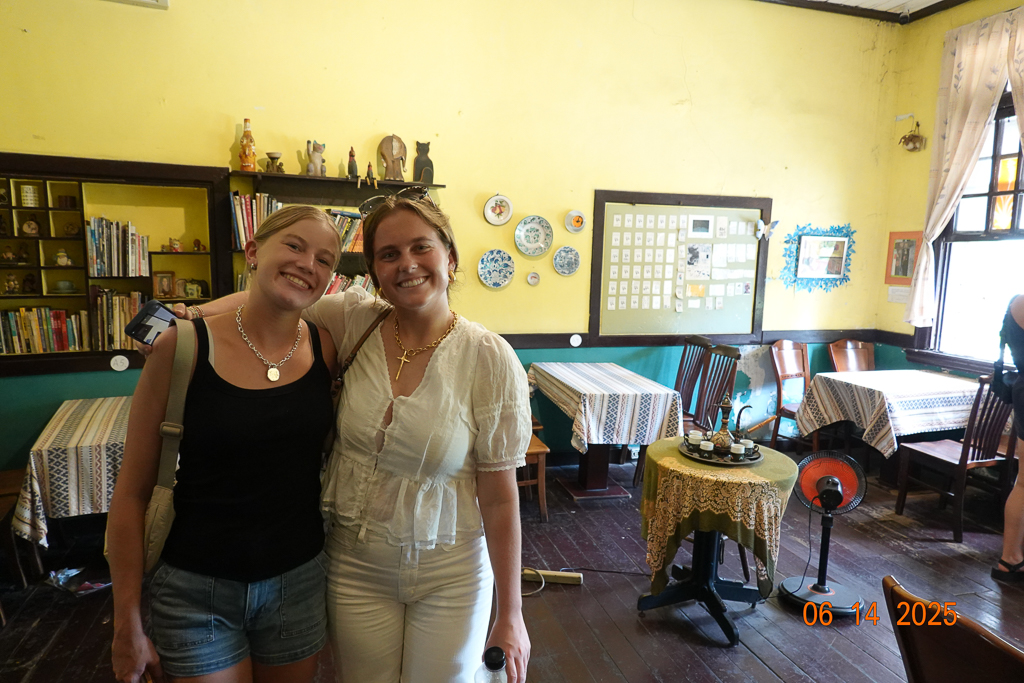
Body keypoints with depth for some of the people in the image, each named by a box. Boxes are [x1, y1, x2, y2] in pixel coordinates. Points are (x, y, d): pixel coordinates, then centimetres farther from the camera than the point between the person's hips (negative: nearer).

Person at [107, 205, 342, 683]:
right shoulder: (185, 345, -13)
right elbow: (132, 492, -7)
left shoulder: (327, 347, -6)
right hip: (197, 590, -2)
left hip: (300, 582, 3)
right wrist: (127, 626, -4)